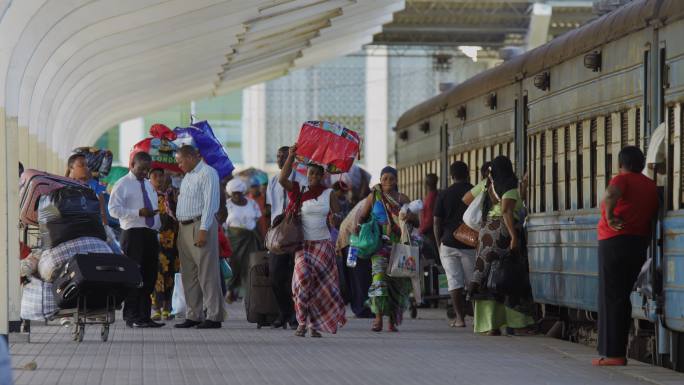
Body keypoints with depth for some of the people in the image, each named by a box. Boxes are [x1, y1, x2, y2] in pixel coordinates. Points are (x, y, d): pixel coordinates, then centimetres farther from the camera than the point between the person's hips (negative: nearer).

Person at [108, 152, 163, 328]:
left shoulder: (149, 185, 21)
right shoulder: (122, 185, -3)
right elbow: (114, 209, -13)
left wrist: (157, 227, 12)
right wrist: (138, 213, -22)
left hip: (151, 234, 7)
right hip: (133, 234, -7)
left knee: (149, 276, 7)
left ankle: (145, 316, 13)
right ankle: (132, 317, -3)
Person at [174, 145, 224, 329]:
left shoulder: (207, 173, -8)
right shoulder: (187, 176, 21)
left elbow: (209, 203, -16)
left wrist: (203, 230, -21)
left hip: (201, 225, -9)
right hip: (184, 227, 9)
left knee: (207, 273, -9)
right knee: (189, 274, 10)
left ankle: (213, 316, -10)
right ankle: (193, 316, 15)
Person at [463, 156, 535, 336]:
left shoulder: (486, 184, 10)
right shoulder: (510, 187, -7)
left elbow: (466, 199, 20)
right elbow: (506, 211, -20)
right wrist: (514, 237, -23)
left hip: (487, 231, 6)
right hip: (505, 232, -6)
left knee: (487, 278, 2)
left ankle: (488, 326, -2)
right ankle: (518, 323, 1)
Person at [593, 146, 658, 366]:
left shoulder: (622, 179, -7)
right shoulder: (651, 185, 14)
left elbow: (611, 195, -29)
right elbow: (653, 215, 19)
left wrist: (609, 216, -17)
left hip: (615, 241, -7)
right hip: (639, 244, 7)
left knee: (611, 297, -5)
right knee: (622, 297, 14)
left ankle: (613, 354, -8)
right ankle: (618, 351, 14)